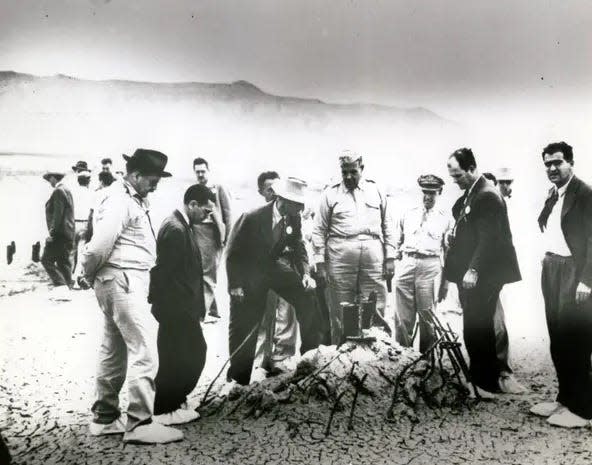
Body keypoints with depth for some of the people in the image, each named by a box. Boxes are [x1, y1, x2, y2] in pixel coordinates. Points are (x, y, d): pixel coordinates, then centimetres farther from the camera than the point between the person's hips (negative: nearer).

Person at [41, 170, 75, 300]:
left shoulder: (58, 191, -11)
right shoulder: (67, 190, 18)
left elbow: (58, 213, -19)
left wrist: (53, 231, -19)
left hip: (60, 233, -10)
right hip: (68, 233, 10)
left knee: (47, 260, -7)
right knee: (64, 262, 10)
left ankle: (62, 286, -16)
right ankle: (66, 289, 11)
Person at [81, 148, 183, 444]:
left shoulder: (135, 199, 14)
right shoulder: (119, 201, -17)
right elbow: (98, 248, -21)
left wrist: (92, 278, 9)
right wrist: (89, 277, -4)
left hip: (129, 283, 10)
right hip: (122, 281, -10)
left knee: (114, 352, 16)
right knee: (144, 352, -7)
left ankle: (105, 417, 27)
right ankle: (139, 423, 1)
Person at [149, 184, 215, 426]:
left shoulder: (181, 226, 12)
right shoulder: (175, 229, -20)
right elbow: (165, 273, -23)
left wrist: (197, 306, 16)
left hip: (183, 308, 10)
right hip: (176, 309, -10)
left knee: (195, 353, 17)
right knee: (177, 359, 2)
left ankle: (174, 400, 30)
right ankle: (163, 410, 16)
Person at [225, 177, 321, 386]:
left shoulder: (294, 218, -11)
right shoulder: (252, 218, -26)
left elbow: (298, 247, 2)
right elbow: (233, 253, -18)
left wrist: (305, 273, -14)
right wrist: (235, 285, -20)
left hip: (273, 265, 5)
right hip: (249, 271, -5)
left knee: (306, 297, -10)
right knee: (245, 326, 0)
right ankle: (238, 376, 18)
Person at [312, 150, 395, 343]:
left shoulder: (376, 191, 14)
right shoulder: (330, 194, 9)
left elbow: (387, 226, 15)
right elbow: (319, 230, 7)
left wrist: (390, 258, 8)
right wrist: (320, 263, 0)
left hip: (373, 257, 1)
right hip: (340, 257, -1)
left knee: (376, 310, 1)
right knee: (340, 312, 3)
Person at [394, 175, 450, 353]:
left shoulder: (444, 219, 9)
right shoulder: (408, 215, 14)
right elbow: (397, 240, 24)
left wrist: (445, 284, 7)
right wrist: (397, 256, 14)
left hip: (431, 266, -2)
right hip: (406, 263, 2)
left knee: (427, 315, 2)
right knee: (403, 316, 2)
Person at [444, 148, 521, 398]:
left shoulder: (487, 195, -15)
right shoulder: (469, 194, 14)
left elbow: (488, 238, -21)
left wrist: (473, 270, -24)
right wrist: (452, 266, 12)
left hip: (482, 275, -9)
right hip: (469, 273, 9)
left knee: (476, 328, -3)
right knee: (478, 326, 15)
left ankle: (485, 384, 9)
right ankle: (481, 377, 25)